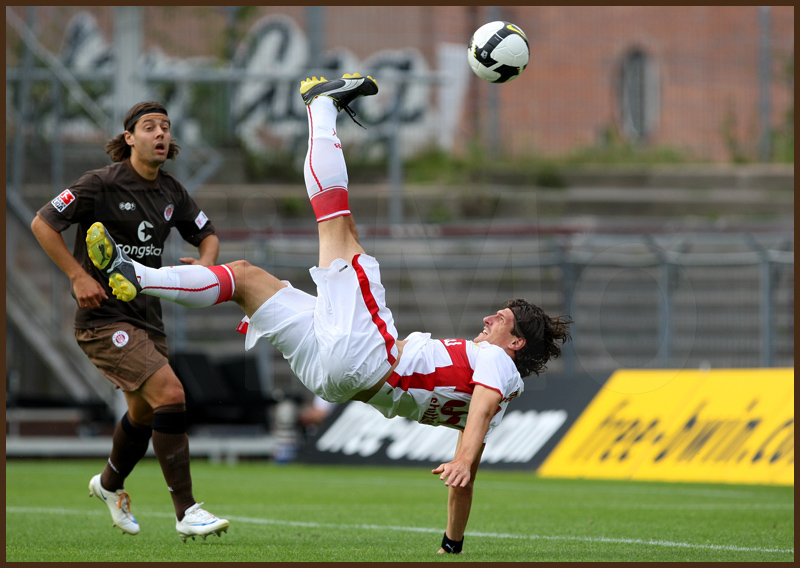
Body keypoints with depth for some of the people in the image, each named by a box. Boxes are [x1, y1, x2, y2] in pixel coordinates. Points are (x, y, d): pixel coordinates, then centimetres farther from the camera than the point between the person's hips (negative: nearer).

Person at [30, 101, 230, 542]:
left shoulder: (170, 192, 8)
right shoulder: (102, 184, -12)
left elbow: (207, 235, 20)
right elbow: (42, 224, -10)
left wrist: (206, 262, -4)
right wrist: (78, 276, -16)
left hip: (146, 317, 8)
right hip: (103, 318, -8)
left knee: (145, 412, 22)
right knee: (171, 393, -22)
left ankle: (110, 484, 53)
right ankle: (187, 512, -21)